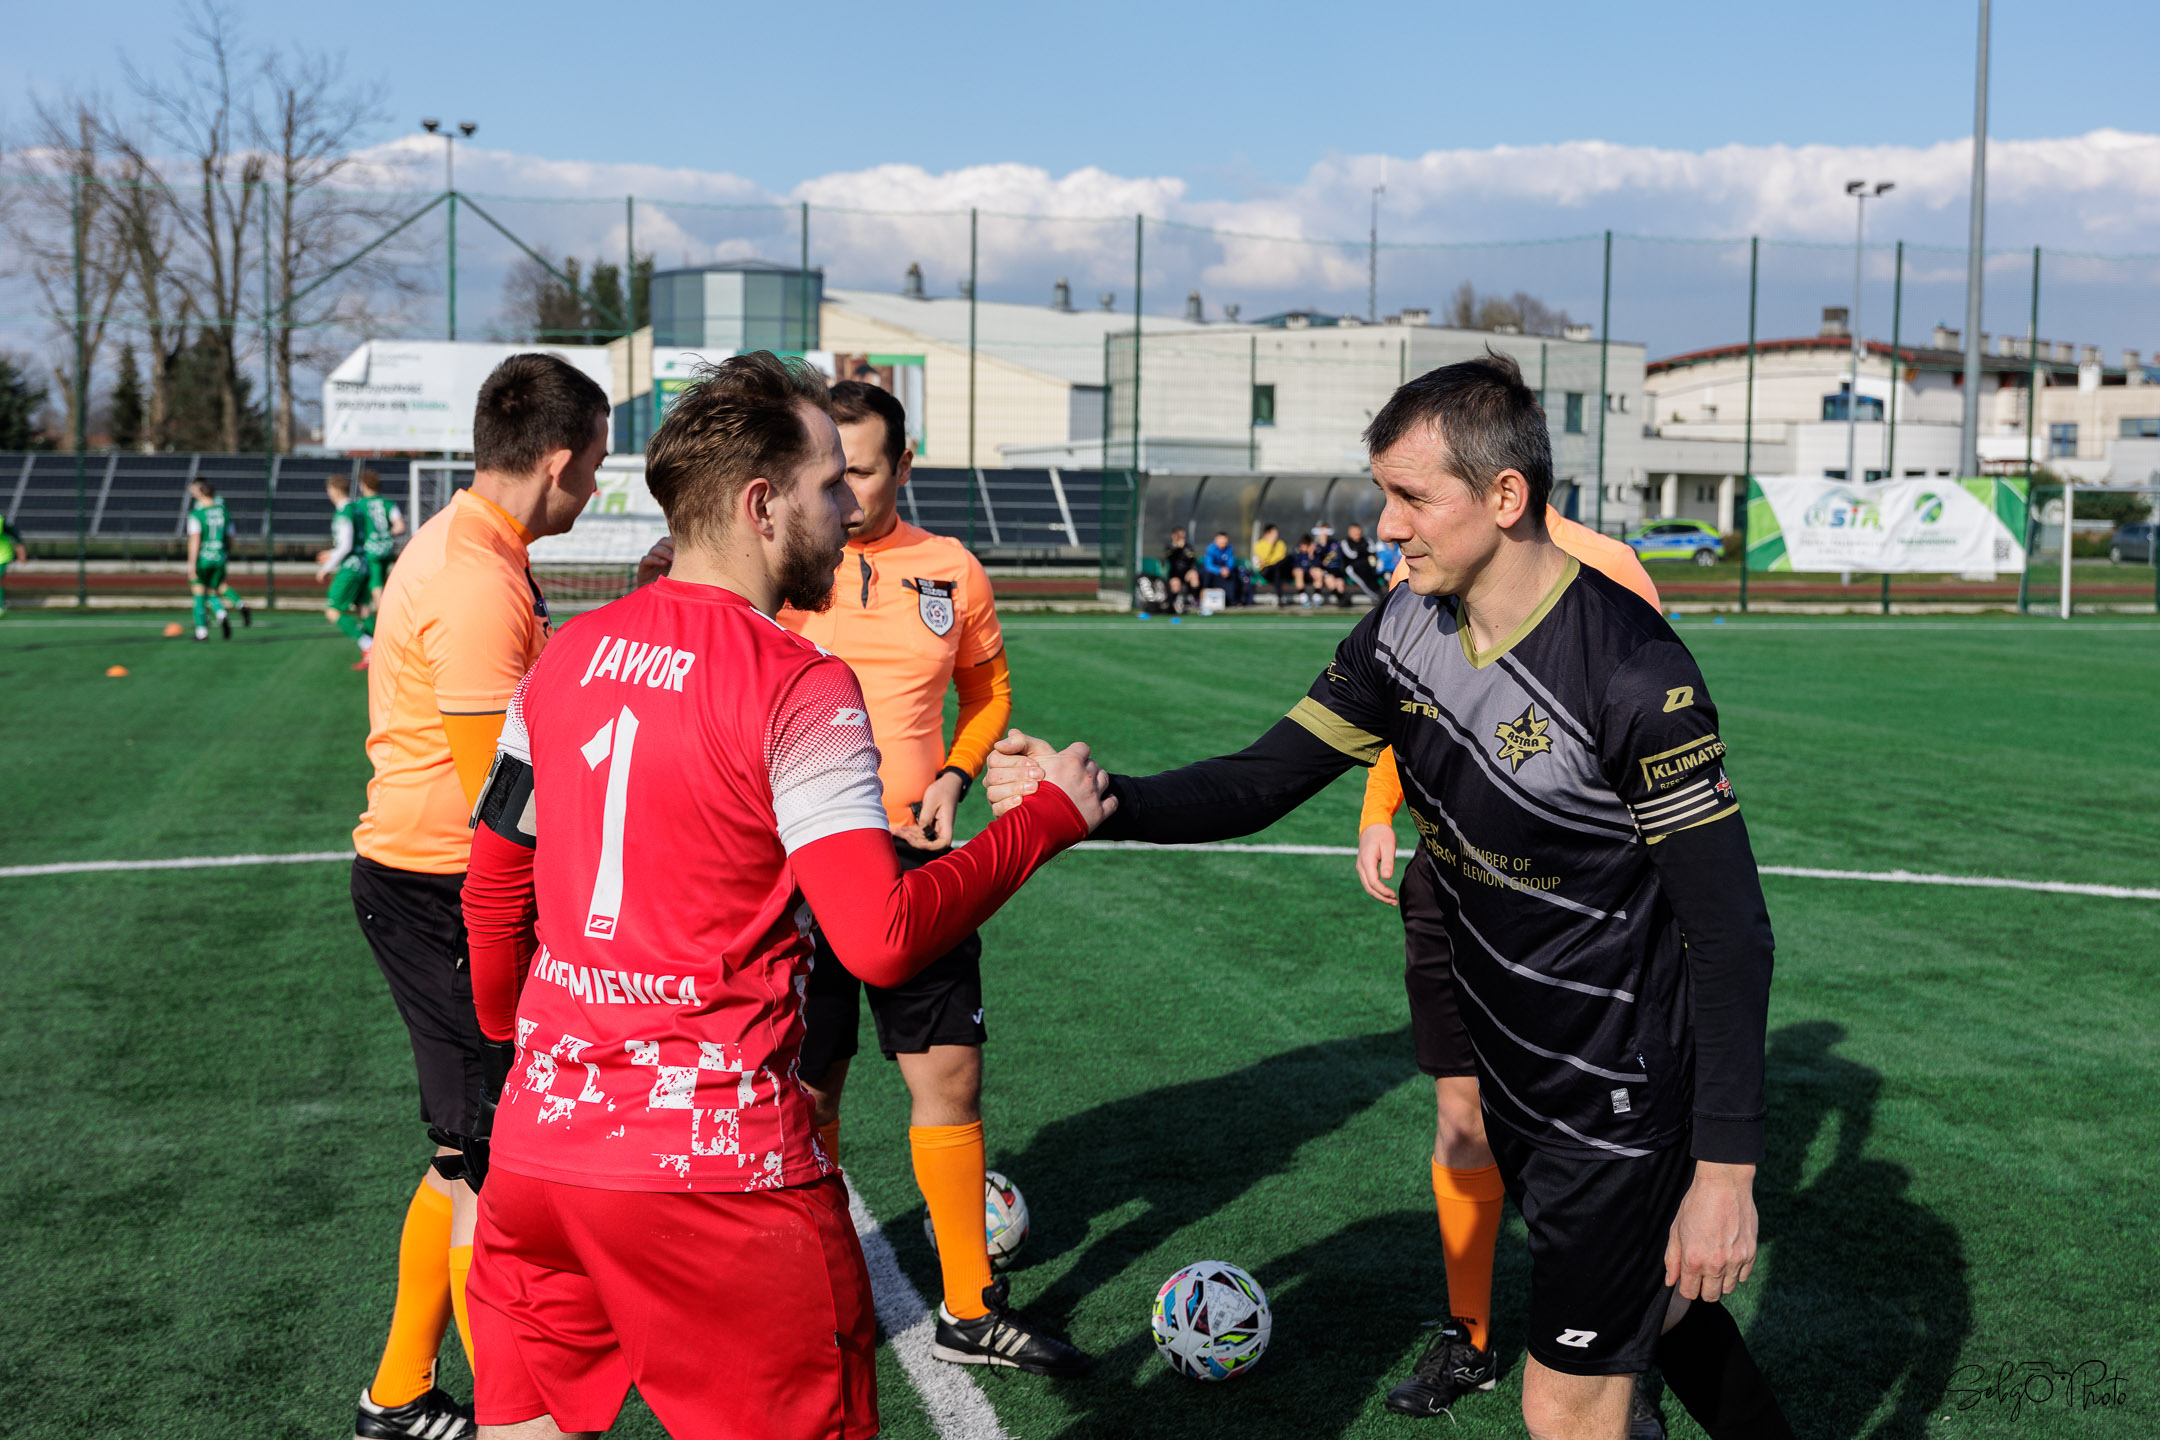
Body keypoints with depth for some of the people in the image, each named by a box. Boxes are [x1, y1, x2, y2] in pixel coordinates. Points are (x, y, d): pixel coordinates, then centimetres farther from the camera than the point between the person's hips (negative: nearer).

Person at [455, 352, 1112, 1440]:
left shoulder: (565, 658, 8)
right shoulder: (800, 686, -13)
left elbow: (493, 893, 16)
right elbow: (882, 941, -21)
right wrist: (1051, 816, -10)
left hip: (537, 1146, 7)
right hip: (717, 1166, -6)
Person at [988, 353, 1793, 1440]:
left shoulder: (1632, 676, -26)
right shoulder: (1409, 626, -3)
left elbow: (1730, 928, -23)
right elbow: (1266, 779, -2)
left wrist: (1725, 1173, -23)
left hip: (1622, 1101, -7)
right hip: (1515, 1066, 7)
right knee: (1648, 1304, 26)